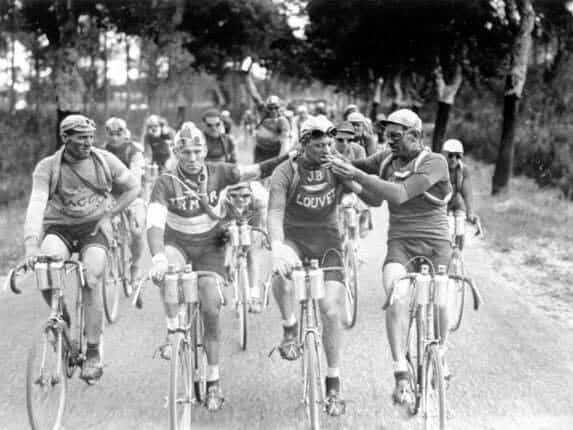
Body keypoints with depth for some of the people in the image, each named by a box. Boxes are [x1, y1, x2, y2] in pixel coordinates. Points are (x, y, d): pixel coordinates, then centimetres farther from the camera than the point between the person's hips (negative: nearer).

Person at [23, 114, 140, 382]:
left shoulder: (105, 161, -3)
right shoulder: (47, 167, -10)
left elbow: (132, 187, 11)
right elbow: (36, 204, -22)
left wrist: (109, 214, -1)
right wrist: (31, 244, -37)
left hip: (94, 229, 1)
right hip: (59, 229, 0)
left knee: (92, 281, -21)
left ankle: (93, 353, -8)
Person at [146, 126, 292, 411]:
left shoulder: (216, 173, -10)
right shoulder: (166, 183, -18)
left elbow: (255, 172, -12)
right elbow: (155, 223, -29)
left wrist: (289, 158, -26)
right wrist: (158, 258, -45)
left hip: (210, 245, 1)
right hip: (177, 243, -1)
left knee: (211, 309, -7)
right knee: (166, 271, -37)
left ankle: (213, 381, 5)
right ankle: (173, 330, -20)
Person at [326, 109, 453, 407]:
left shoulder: (434, 163, -11)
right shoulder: (386, 161, 7)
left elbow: (399, 194, -24)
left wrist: (357, 175, -28)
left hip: (434, 241, -2)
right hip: (400, 241, 2)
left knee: (438, 302, 0)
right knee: (396, 294, -23)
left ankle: (440, 354, 35)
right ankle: (401, 375, -24)